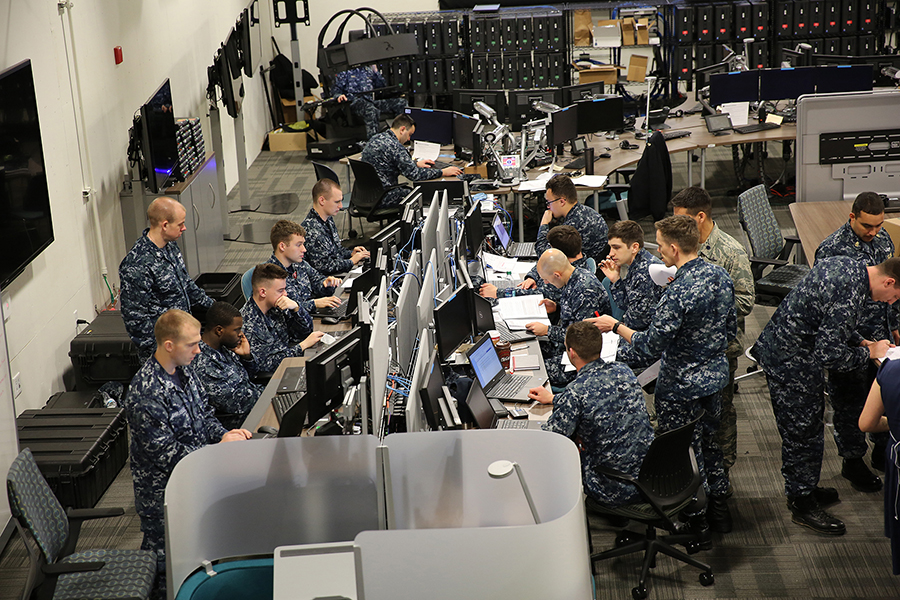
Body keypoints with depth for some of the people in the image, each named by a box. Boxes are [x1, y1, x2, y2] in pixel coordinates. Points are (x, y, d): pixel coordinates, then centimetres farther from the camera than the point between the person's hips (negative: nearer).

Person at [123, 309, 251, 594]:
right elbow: (167, 455, -26)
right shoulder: (146, 394, -28)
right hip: (162, 493, -8)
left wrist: (223, 434, -7)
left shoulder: (183, 370, 0)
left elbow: (204, 414, 14)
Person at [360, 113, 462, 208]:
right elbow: (414, 174, -19)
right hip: (382, 199, -9)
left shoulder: (376, 138, 9)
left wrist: (415, 164, 25)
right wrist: (443, 172, -10)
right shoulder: (394, 146, -21)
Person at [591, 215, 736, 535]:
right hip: (715, 376, 8)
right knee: (711, 440, 24)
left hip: (682, 386, -8)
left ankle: (695, 520, 24)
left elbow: (653, 345, -23)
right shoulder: (720, 275, -4)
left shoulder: (677, 293, -30)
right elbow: (731, 328, 7)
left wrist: (615, 326, -11)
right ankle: (719, 508, 37)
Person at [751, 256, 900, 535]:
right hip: (791, 363, -10)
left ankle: (803, 488, 38)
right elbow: (829, 354, -25)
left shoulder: (847, 264, 1)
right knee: (803, 431, 4)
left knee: (807, 426, 22)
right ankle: (803, 505, 18)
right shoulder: (850, 295, -29)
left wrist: (862, 341, 10)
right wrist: (869, 352, -10)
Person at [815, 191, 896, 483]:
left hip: (881, 336, 7)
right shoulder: (831, 249, -22)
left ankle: (883, 450, 37)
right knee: (850, 402, 8)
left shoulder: (883, 239, 1)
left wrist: (893, 325, 18)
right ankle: (852, 461, 25)